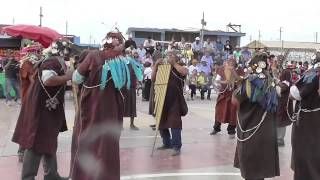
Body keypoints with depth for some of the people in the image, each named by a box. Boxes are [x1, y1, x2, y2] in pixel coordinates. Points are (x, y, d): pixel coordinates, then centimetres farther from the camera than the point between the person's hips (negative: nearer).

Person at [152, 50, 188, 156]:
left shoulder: (178, 68, 1)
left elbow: (185, 72, -22)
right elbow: (153, 79, 7)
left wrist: (174, 64, -14)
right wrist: (156, 65, -1)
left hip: (175, 100, -6)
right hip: (162, 99, 6)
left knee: (174, 122, -9)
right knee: (161, 122, 12)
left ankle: (176, 146, -5)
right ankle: (167, 143, 26)